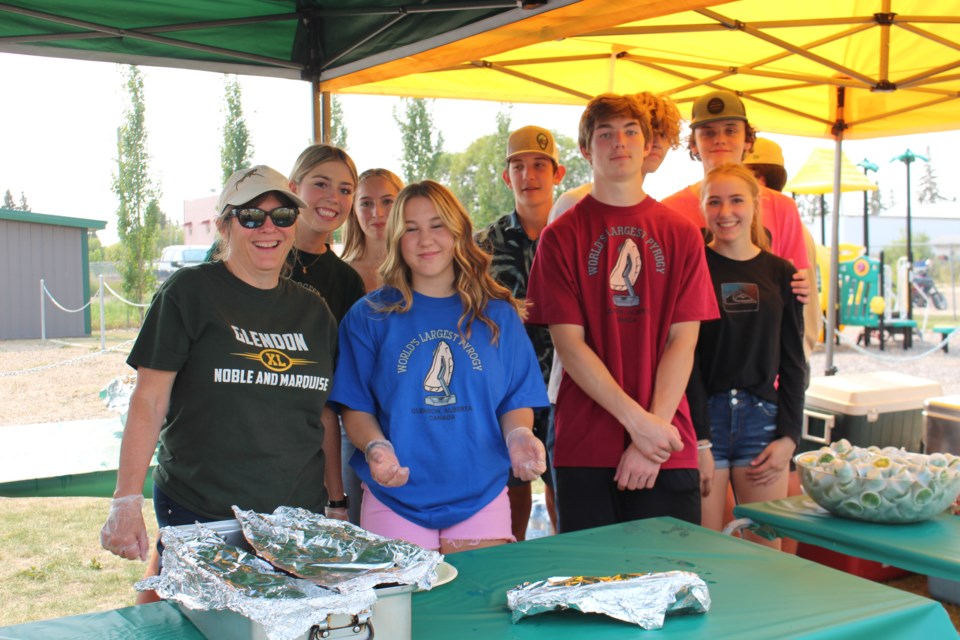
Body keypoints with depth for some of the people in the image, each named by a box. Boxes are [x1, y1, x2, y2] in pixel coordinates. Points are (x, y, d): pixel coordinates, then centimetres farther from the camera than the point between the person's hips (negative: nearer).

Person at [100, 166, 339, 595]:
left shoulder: (313, 311, 10)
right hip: (200, 518, -4)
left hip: (298, 520, 4)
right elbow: (148, 402, -6)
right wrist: (126, 503, -12)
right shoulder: (190, 292, -3)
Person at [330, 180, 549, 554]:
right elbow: (355, 405, 1)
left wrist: (518, 436, -12)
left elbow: (516, 400, 8)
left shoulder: (497, 314, 7)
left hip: (481, 497, 2)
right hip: (396, 499, -1)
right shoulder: (369, 316, 3)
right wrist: (376, 447, -17)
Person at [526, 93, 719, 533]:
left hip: (669, 449, 2)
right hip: (585, 451, -1)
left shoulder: (681, 235, 8)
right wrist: (638, 420, -12)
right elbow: (568, 344, -5)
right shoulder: (561, 236, 2)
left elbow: (683, 340, 1)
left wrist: (654, 428, -10)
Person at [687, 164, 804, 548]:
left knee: (767, 548, 6)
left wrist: (789, 434, 1)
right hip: (704, 418, -3)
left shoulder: (780, 273, 8)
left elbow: (792, 362, 10)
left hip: (762, 419, 3)